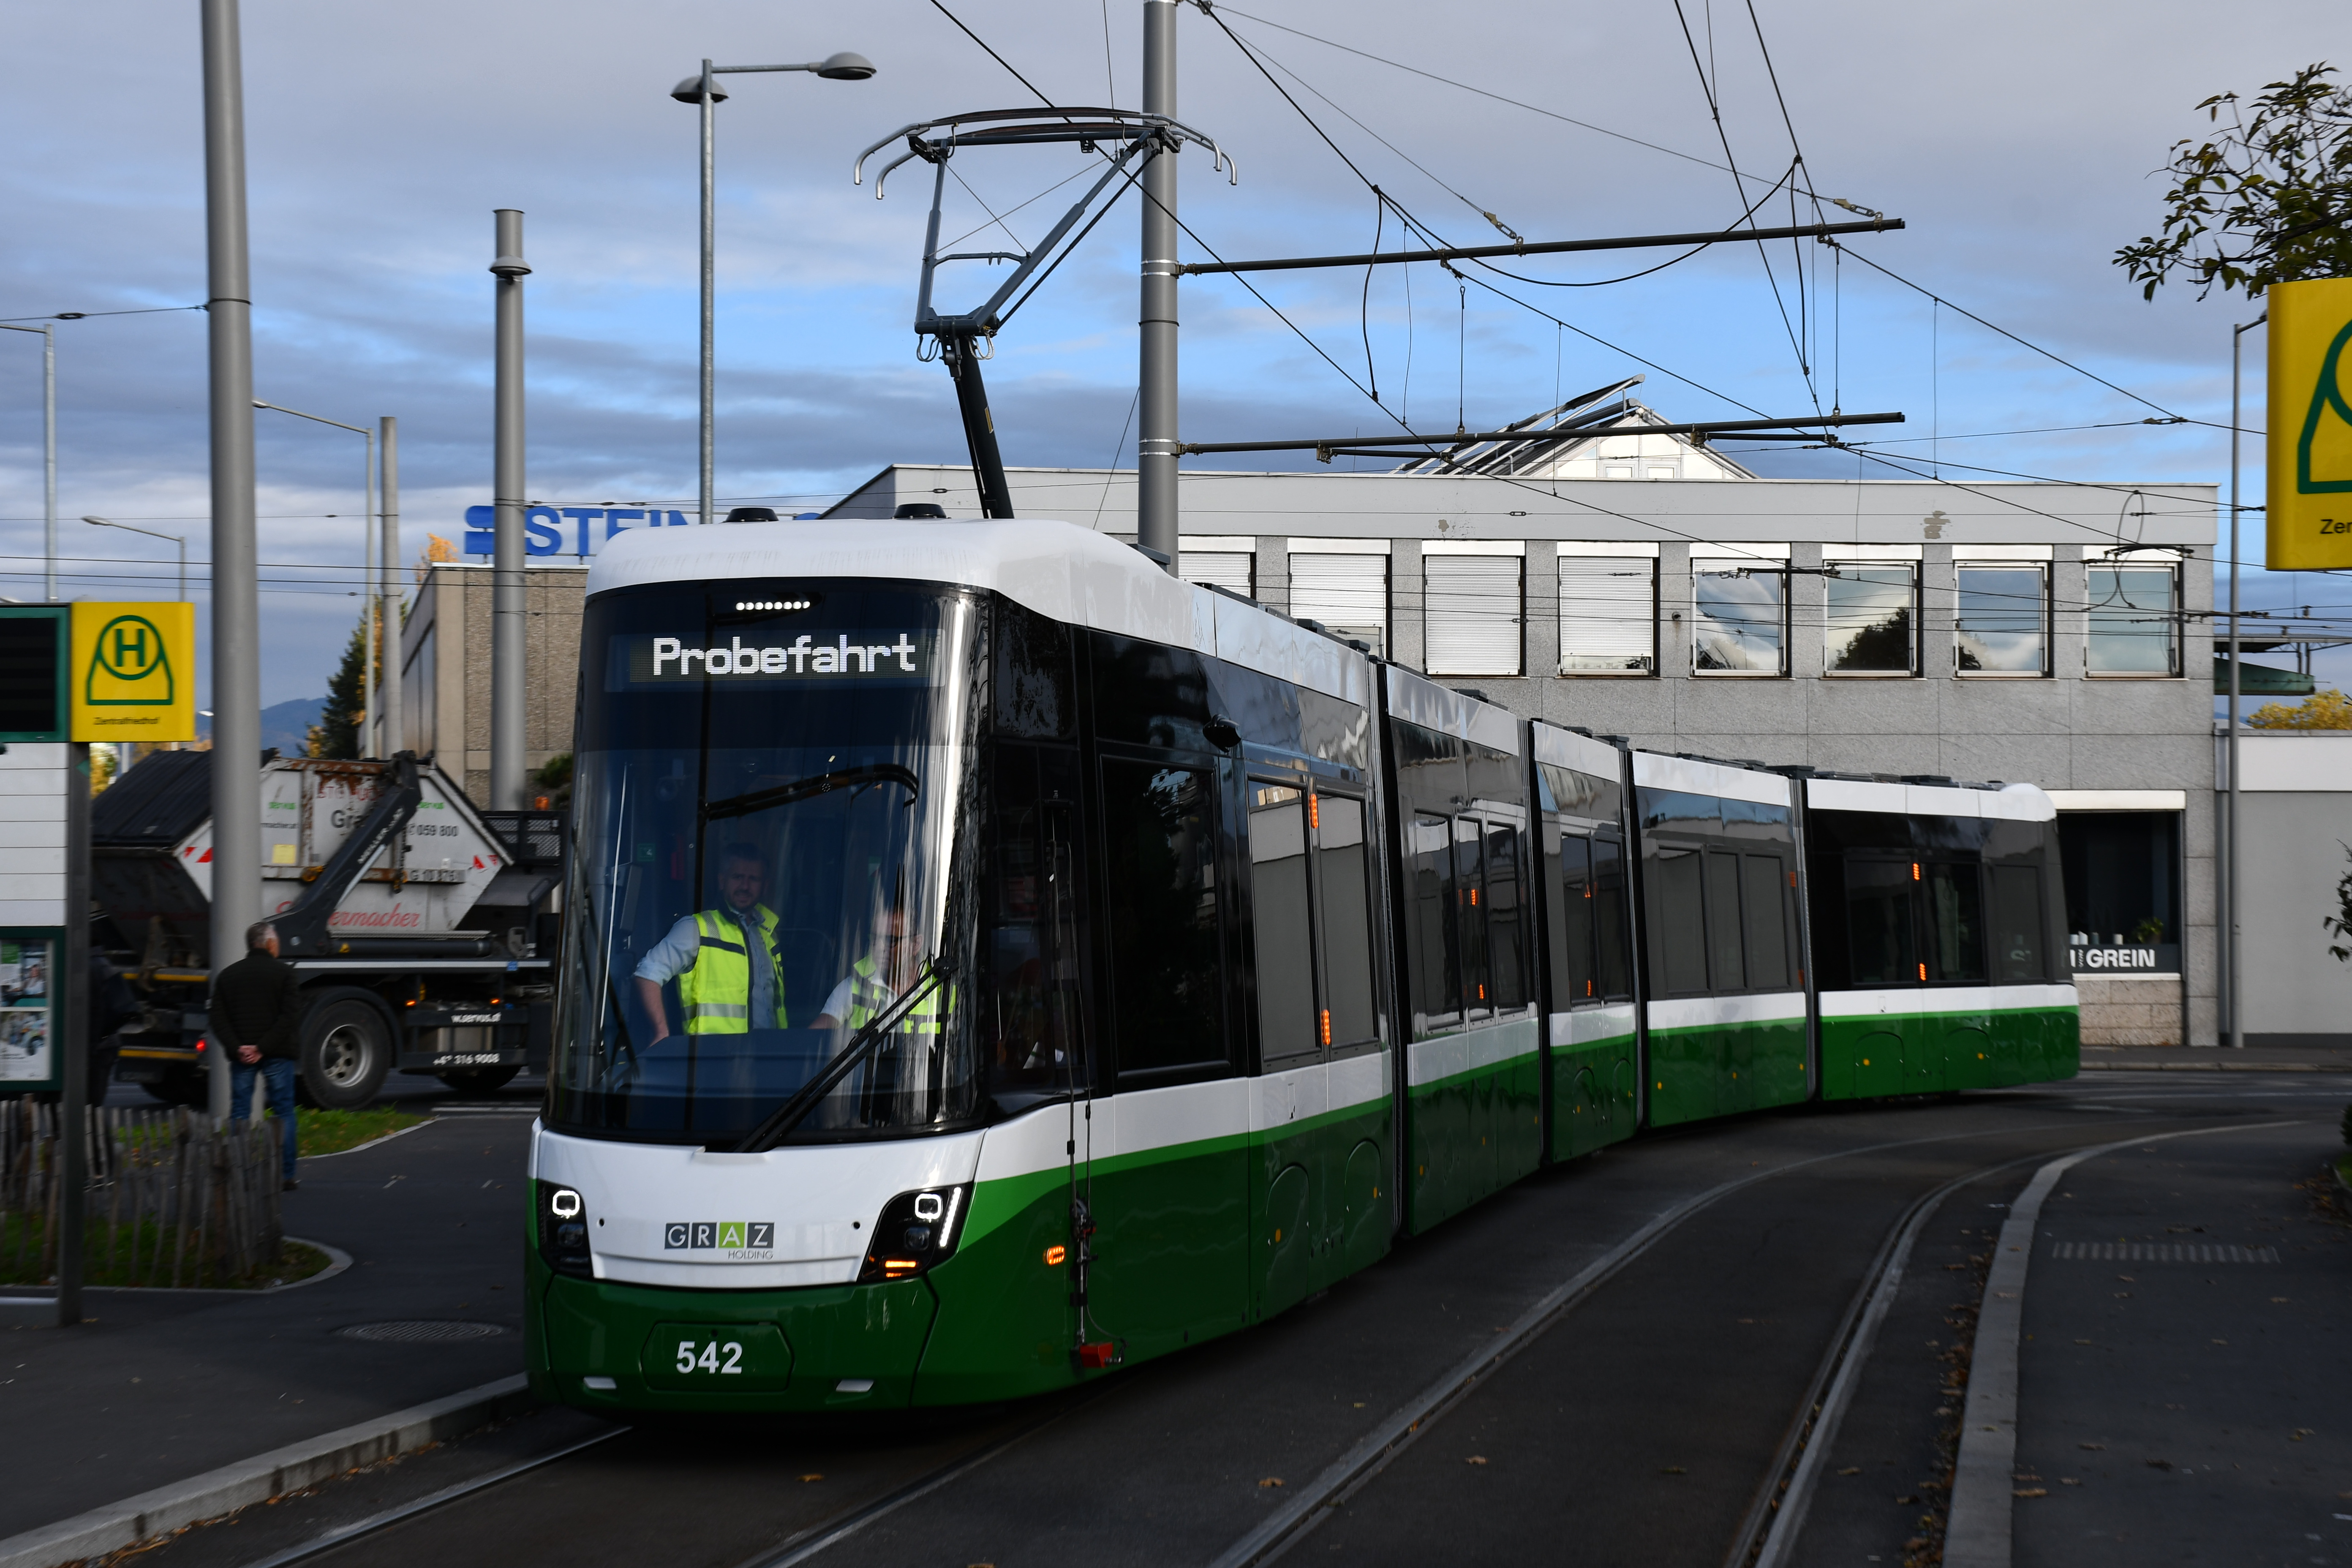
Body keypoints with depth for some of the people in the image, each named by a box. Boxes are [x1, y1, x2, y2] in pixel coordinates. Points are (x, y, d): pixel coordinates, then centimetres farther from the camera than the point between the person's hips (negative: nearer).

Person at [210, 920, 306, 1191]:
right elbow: (290, 1017, -12)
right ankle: (285, 1175, 3)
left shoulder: (227, 976, 9)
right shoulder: (283, 973, -2)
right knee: (283, 1112, 4)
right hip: (278, 1055, -3)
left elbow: (218, 1021, 2)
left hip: (241, 1056, 3)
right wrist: (264, 1048, -12)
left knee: (239, 1113, 7)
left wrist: (237, 1048, -6)